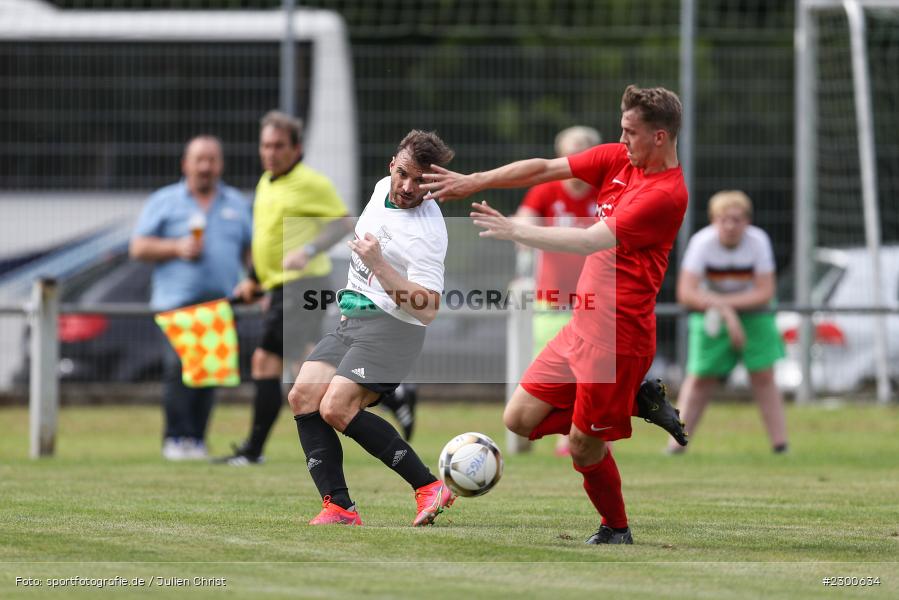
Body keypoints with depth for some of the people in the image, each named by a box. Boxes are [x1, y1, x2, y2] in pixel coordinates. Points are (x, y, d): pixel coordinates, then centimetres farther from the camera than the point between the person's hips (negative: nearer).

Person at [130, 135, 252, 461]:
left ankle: (197, 439, 3)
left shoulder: (237, 204, 18)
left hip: (221, 302, 3)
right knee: (180, 365, -18)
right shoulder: (165, 202, 9)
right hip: (178, 300, -3)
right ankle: (176, 437, -15)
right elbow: (138, 248, 6)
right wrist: (177, 248, -9)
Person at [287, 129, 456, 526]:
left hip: (392, 326, -9)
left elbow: (427, 311, -25)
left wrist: (378, 264, -30)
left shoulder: (425, 233, -20)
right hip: (352, 319, 9)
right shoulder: (384, 188, 7)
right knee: (303, 398, -8)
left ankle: (429, 487, -18)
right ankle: (339, 507, -13)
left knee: (337, 408, -23)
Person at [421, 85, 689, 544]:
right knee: (519, 419, 7)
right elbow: (545, 169, 9)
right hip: (583, 325, 9)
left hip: (617, 335, -9)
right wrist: (474, 182, 0)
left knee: (584, 448, 0)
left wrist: (515, 231, -19)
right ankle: (638, 401, 14)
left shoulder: (666, 193, -18)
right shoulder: (618, 159, 7)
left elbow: (594, 240, -23)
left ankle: (615, 529, 25)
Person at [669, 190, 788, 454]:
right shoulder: (702, 242, -23)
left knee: (763, 376, -7)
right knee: (700, 379, -5)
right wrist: (726, 311, -35)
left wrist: (722, 302, -28)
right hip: (711, 313, -1)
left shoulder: (758, 241, -20)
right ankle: (677, 443, 0)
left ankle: (780, 444, -3)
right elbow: (686, 293, -27)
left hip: (752, 313, 1)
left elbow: (765, 292, -20)